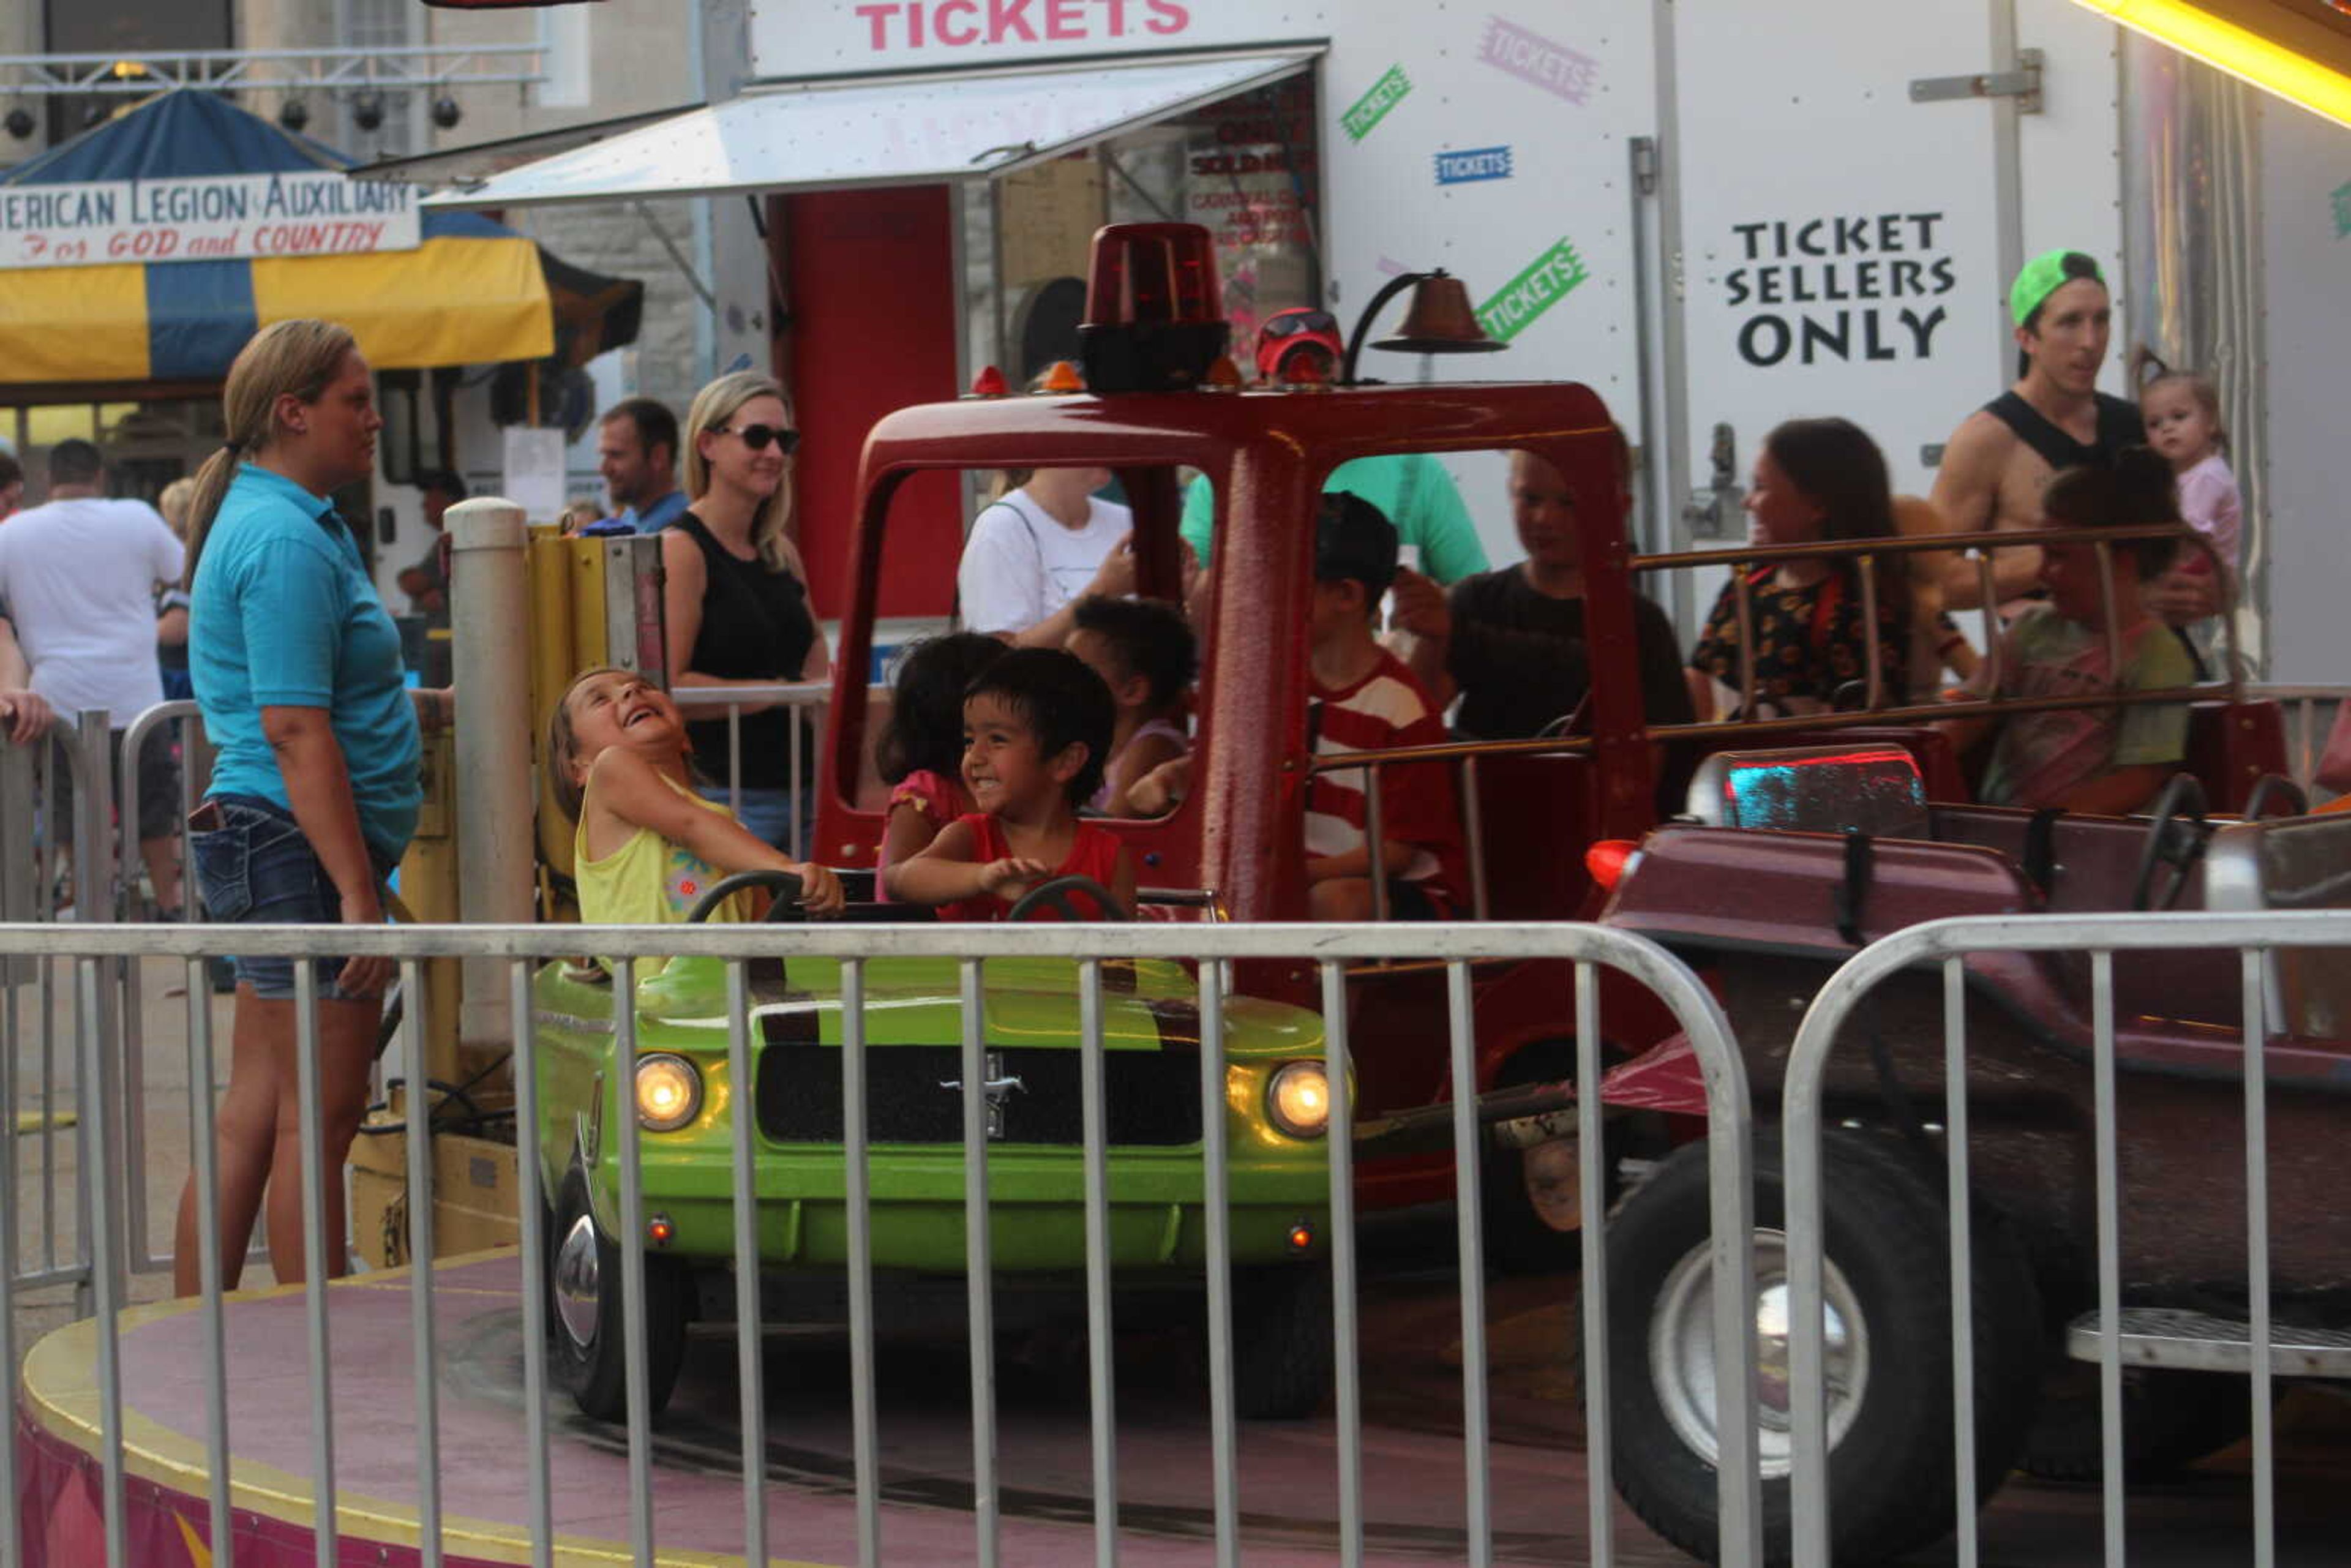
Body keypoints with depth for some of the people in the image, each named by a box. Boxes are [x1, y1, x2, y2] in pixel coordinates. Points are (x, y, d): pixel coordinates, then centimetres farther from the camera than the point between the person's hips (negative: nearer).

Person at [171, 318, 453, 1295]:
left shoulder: (292, 522, 18)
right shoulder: (286, 539, -15)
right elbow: (295, 730, -21)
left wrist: (437, 707, 25)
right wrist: (358, 891, -23)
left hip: (259, 845, 10)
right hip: (300, 847, -10)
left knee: (256, 1112, 12)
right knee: (320, 1114, -4)